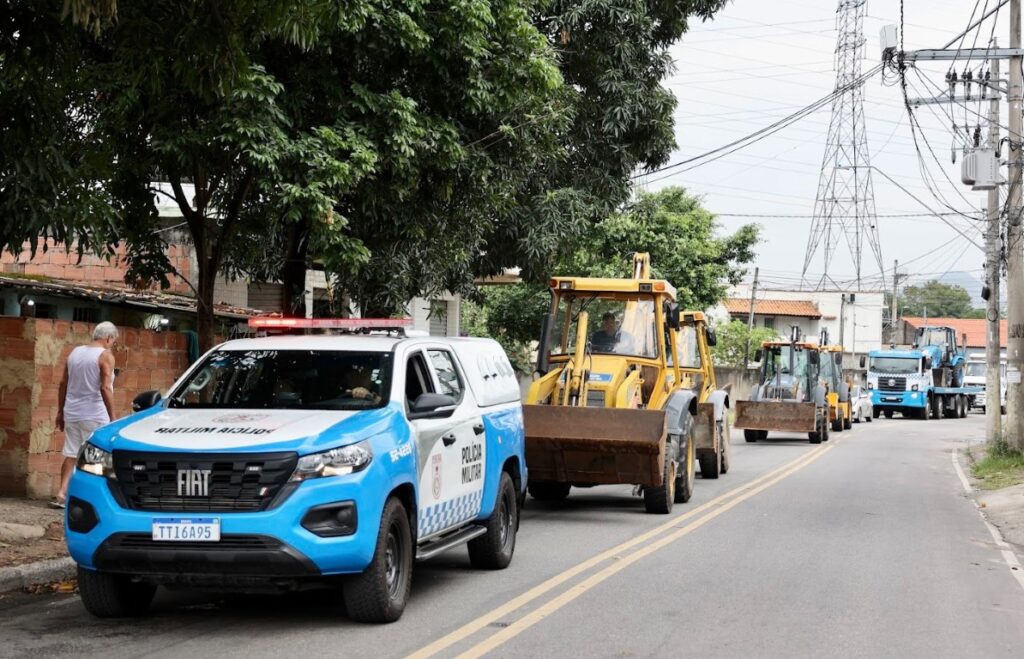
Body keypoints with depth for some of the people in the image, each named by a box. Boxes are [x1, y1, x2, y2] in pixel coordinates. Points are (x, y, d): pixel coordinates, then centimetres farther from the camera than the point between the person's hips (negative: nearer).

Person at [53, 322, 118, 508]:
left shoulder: (75, 352, 12)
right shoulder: (105, 356, -9)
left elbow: (63, 383, 14)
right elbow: (105, 388, -17)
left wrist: (60, 411, 20)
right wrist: (113, 417, -15)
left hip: (72, 414, 6)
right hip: (95, 416, -6)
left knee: (71, 455, 9)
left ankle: (62, 494, 0)